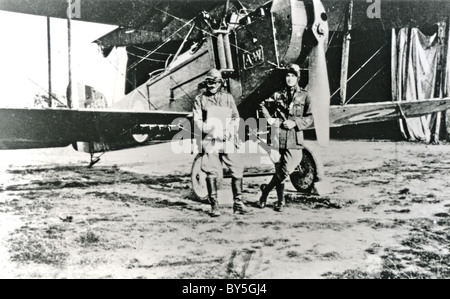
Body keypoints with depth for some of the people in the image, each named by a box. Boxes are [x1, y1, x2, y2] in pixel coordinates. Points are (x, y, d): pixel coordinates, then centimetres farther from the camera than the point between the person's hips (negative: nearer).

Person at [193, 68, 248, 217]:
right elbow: (197, 121, 1)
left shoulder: (228, 97, 15)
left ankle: (238, 203, 9)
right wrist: (208, 129, -16)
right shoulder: (200, 99, 9)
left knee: (237, 170, -4)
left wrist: (231, 130, -5)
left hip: (227, 140, 2)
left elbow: (236, 117, 13)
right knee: (212, 174, -3)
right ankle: (214, 205, 8)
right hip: (209, 141, -2)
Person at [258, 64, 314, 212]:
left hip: (295, 139, -1)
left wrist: (295, 123, -10)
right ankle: (281, 201, 18)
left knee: (286, 171, -10)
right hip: (278, 137, 1)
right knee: (279, 171, 2)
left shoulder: (304, 96, 7)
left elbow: (310, 117, 4)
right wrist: (269, 119, 4)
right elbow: (263, 105, 21)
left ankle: (266, 189, 12)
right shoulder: (278, 95, 11)